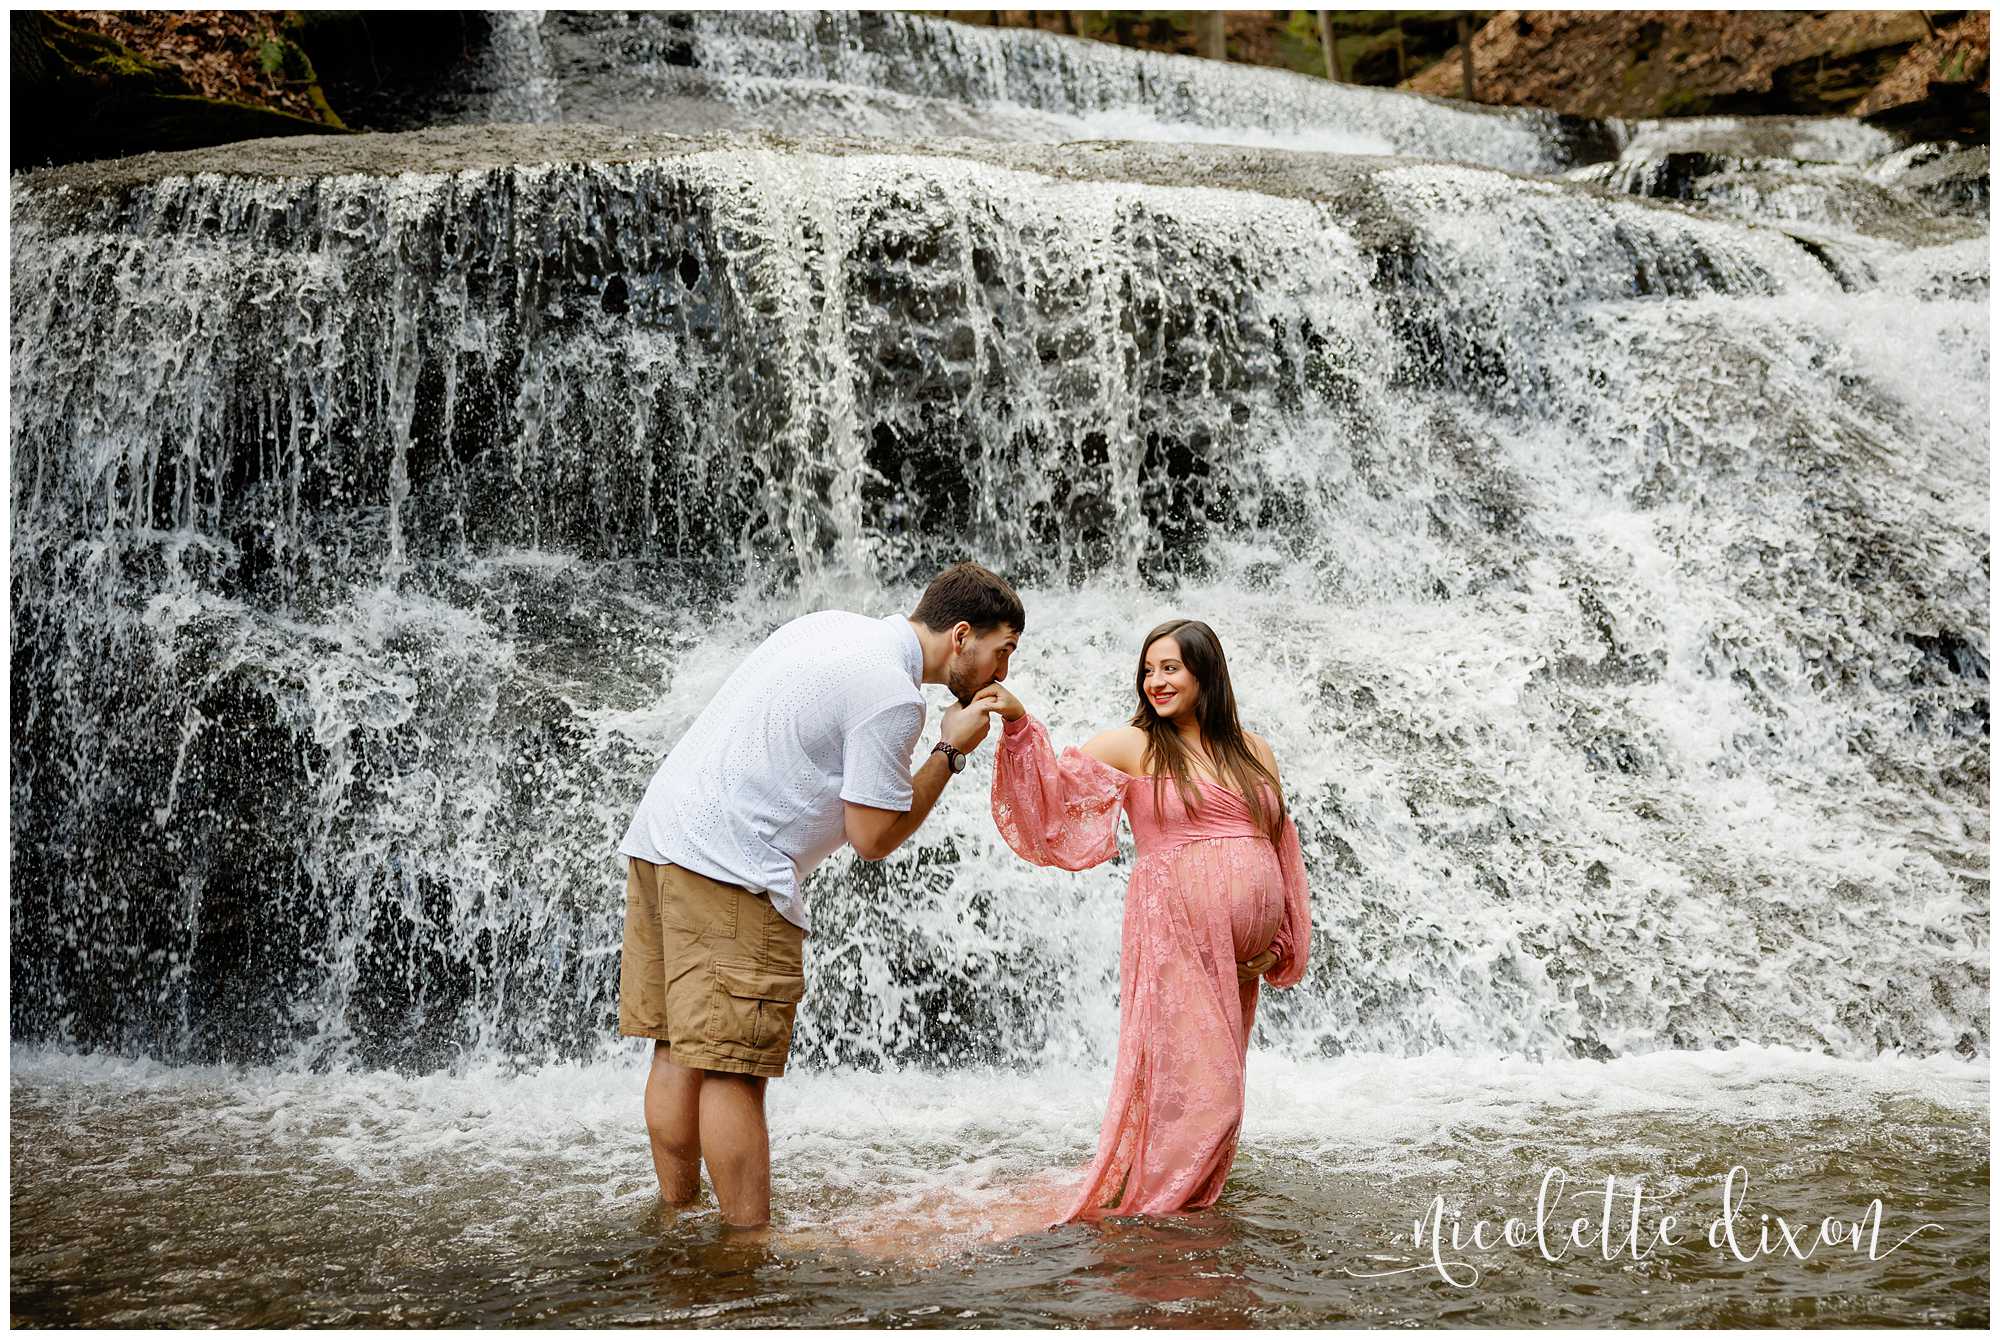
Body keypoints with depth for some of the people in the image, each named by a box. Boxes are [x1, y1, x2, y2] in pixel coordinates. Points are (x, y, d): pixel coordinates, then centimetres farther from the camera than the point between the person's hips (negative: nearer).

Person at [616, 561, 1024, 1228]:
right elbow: (872, 836, -7)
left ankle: (677, 1222, 22)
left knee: (679, 1052, 14)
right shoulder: (892, 697, -12)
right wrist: (950, 751, 0)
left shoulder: (834, 624, 16)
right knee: (734, 1070, -6)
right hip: (728, 871, -10)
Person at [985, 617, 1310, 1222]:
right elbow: (1057, 778, -11)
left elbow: (1281, 848, 18)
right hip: (1174, 933, -5)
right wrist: (1019, 723, -28)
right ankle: (1123, 1202, -2)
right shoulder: (1133, 747, 2)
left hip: (1240, 951, 5)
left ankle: (1187, 1200, 17)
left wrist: (1280, 943, 12)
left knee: (1217, 1082, 8)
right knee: (1188, 1080, -12)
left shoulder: (1252, 750, 14)